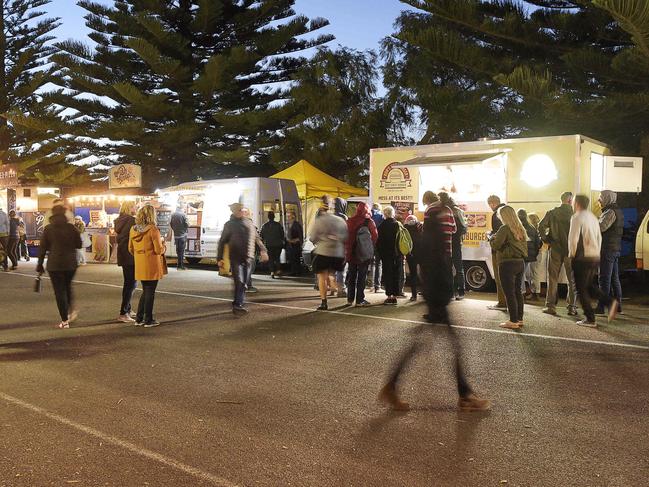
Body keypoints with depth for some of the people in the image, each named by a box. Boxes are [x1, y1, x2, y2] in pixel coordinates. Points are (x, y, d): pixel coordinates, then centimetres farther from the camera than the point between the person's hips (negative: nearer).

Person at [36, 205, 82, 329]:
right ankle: (71, 310, 9)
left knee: (59, 291, 3)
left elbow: (42, 248, -2)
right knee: (67, 287, 24)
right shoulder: (71, 228, -2)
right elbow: (79, 244, 5)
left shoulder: (48, 229, -4)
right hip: (71, 264, 2)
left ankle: (65, 320, 4)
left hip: (54, 264, -2)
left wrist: (40, 265, 5)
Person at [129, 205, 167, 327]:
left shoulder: (133, 229, 4)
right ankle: (148, 320, 10)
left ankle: (139, 319, 20)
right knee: (150, 292, 4)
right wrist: (163, 244, 5)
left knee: (145, 291, 18)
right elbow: (159, 250, -16)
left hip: (139, 266, 6)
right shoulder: (153, 229, -16)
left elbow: (130, 249, 11)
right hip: (152, 265, -6)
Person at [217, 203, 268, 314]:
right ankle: (238, 305, -14)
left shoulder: (249, 222, 14)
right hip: (236, 258, -4)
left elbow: (257, 238, 18)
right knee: (239, 282, -14)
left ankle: (237, 303, 19)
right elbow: (222, 242, 4)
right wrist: (219, 258, -1)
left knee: (244, 282, 8)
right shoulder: (229, 224, 3)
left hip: (248, 258, 5)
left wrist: (262, 250, 5)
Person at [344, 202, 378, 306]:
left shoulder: (350, 221, 2)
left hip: (351, 252, 4)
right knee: (362, 276, 2)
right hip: (364, 253, -4)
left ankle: (350, 299, 16)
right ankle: (360, 300, 2)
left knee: (351, 276, 13)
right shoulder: (368, 221, -9)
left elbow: (345, 236, 5)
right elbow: (375, 236, -8)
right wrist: (370, 248, 8)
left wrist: (347, 249, 13)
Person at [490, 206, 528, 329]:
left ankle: (513, 321, -3)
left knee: (509, 293, -4)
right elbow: (524, 246, 18)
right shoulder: (520, 229, 12)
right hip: (520, 262, 8)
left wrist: (492, 237, 5)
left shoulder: (505, 228, -12)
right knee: (518, 292, 14)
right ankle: (519, 319, 20)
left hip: (508, 263, -8)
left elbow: (495, 245, -16)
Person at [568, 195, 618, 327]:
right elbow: (599, 238, 16)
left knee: (581, 289, 1)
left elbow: (573, 238, -18)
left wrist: (572, 255, -5)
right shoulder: (593, 218, 15)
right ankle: (610, 301, 3)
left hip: (583, 258, -8)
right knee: (589, 285, 21)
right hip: (595, 257, 8)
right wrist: (597, 253, 20)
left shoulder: (577, 218, -11)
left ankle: (590, 319, 2)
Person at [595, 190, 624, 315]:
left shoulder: (610, 212, -14)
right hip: (616, 249, 10)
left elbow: (601, 227, -26)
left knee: (604, 279, -8)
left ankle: (601, 307, -7)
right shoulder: (618, 211, 18)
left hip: (608, 249, -10)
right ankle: (617, 304, 20)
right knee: (615, 278, 15)